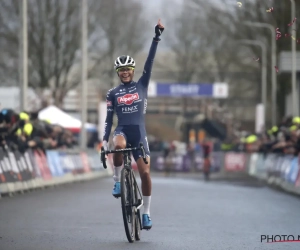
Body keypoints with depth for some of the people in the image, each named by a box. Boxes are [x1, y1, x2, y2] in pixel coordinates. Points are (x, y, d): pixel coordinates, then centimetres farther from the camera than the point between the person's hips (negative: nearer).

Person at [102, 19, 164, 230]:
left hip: (139, 132, 1)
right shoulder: (113, 93, 8)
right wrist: (105, 139, -6)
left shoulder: (142, 86, 7)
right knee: (119, 146, -39)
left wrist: (157, 37, -10)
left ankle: (146, 213, 5)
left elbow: (150, 62, -1)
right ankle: (117, 181, -16)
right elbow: (109, 118, 6)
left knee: (145, 172, -7)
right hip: (122, 130, -1)